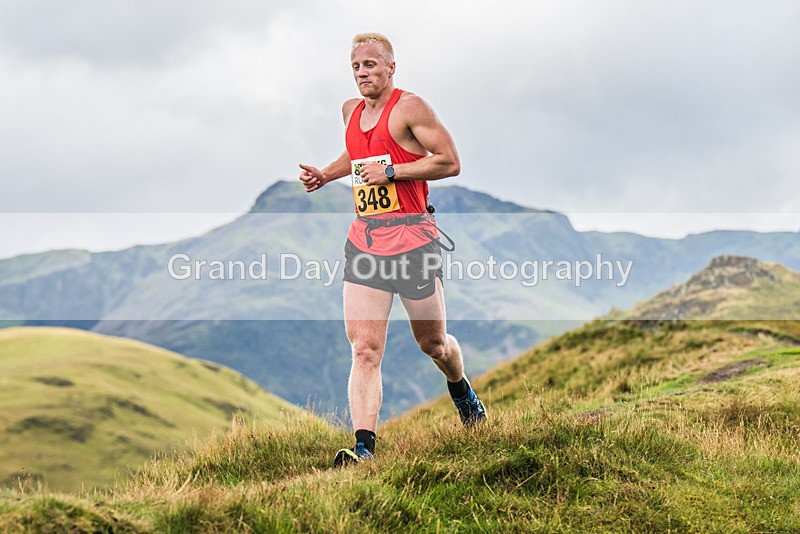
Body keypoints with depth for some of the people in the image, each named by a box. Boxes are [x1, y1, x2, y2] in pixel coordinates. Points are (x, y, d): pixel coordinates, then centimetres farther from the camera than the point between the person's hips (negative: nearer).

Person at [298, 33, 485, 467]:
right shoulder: (351, 111, 14)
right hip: (364, 238, 5)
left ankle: (462, 391, 43)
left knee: (432, 342, 11)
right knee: (365, 350, -8)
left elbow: (450, 163, -12)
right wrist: (324, 175, 18)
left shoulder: (410, 107, -8)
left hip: (411, 237, -5)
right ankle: (363, 444, -13)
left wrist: (391, 171, -17)